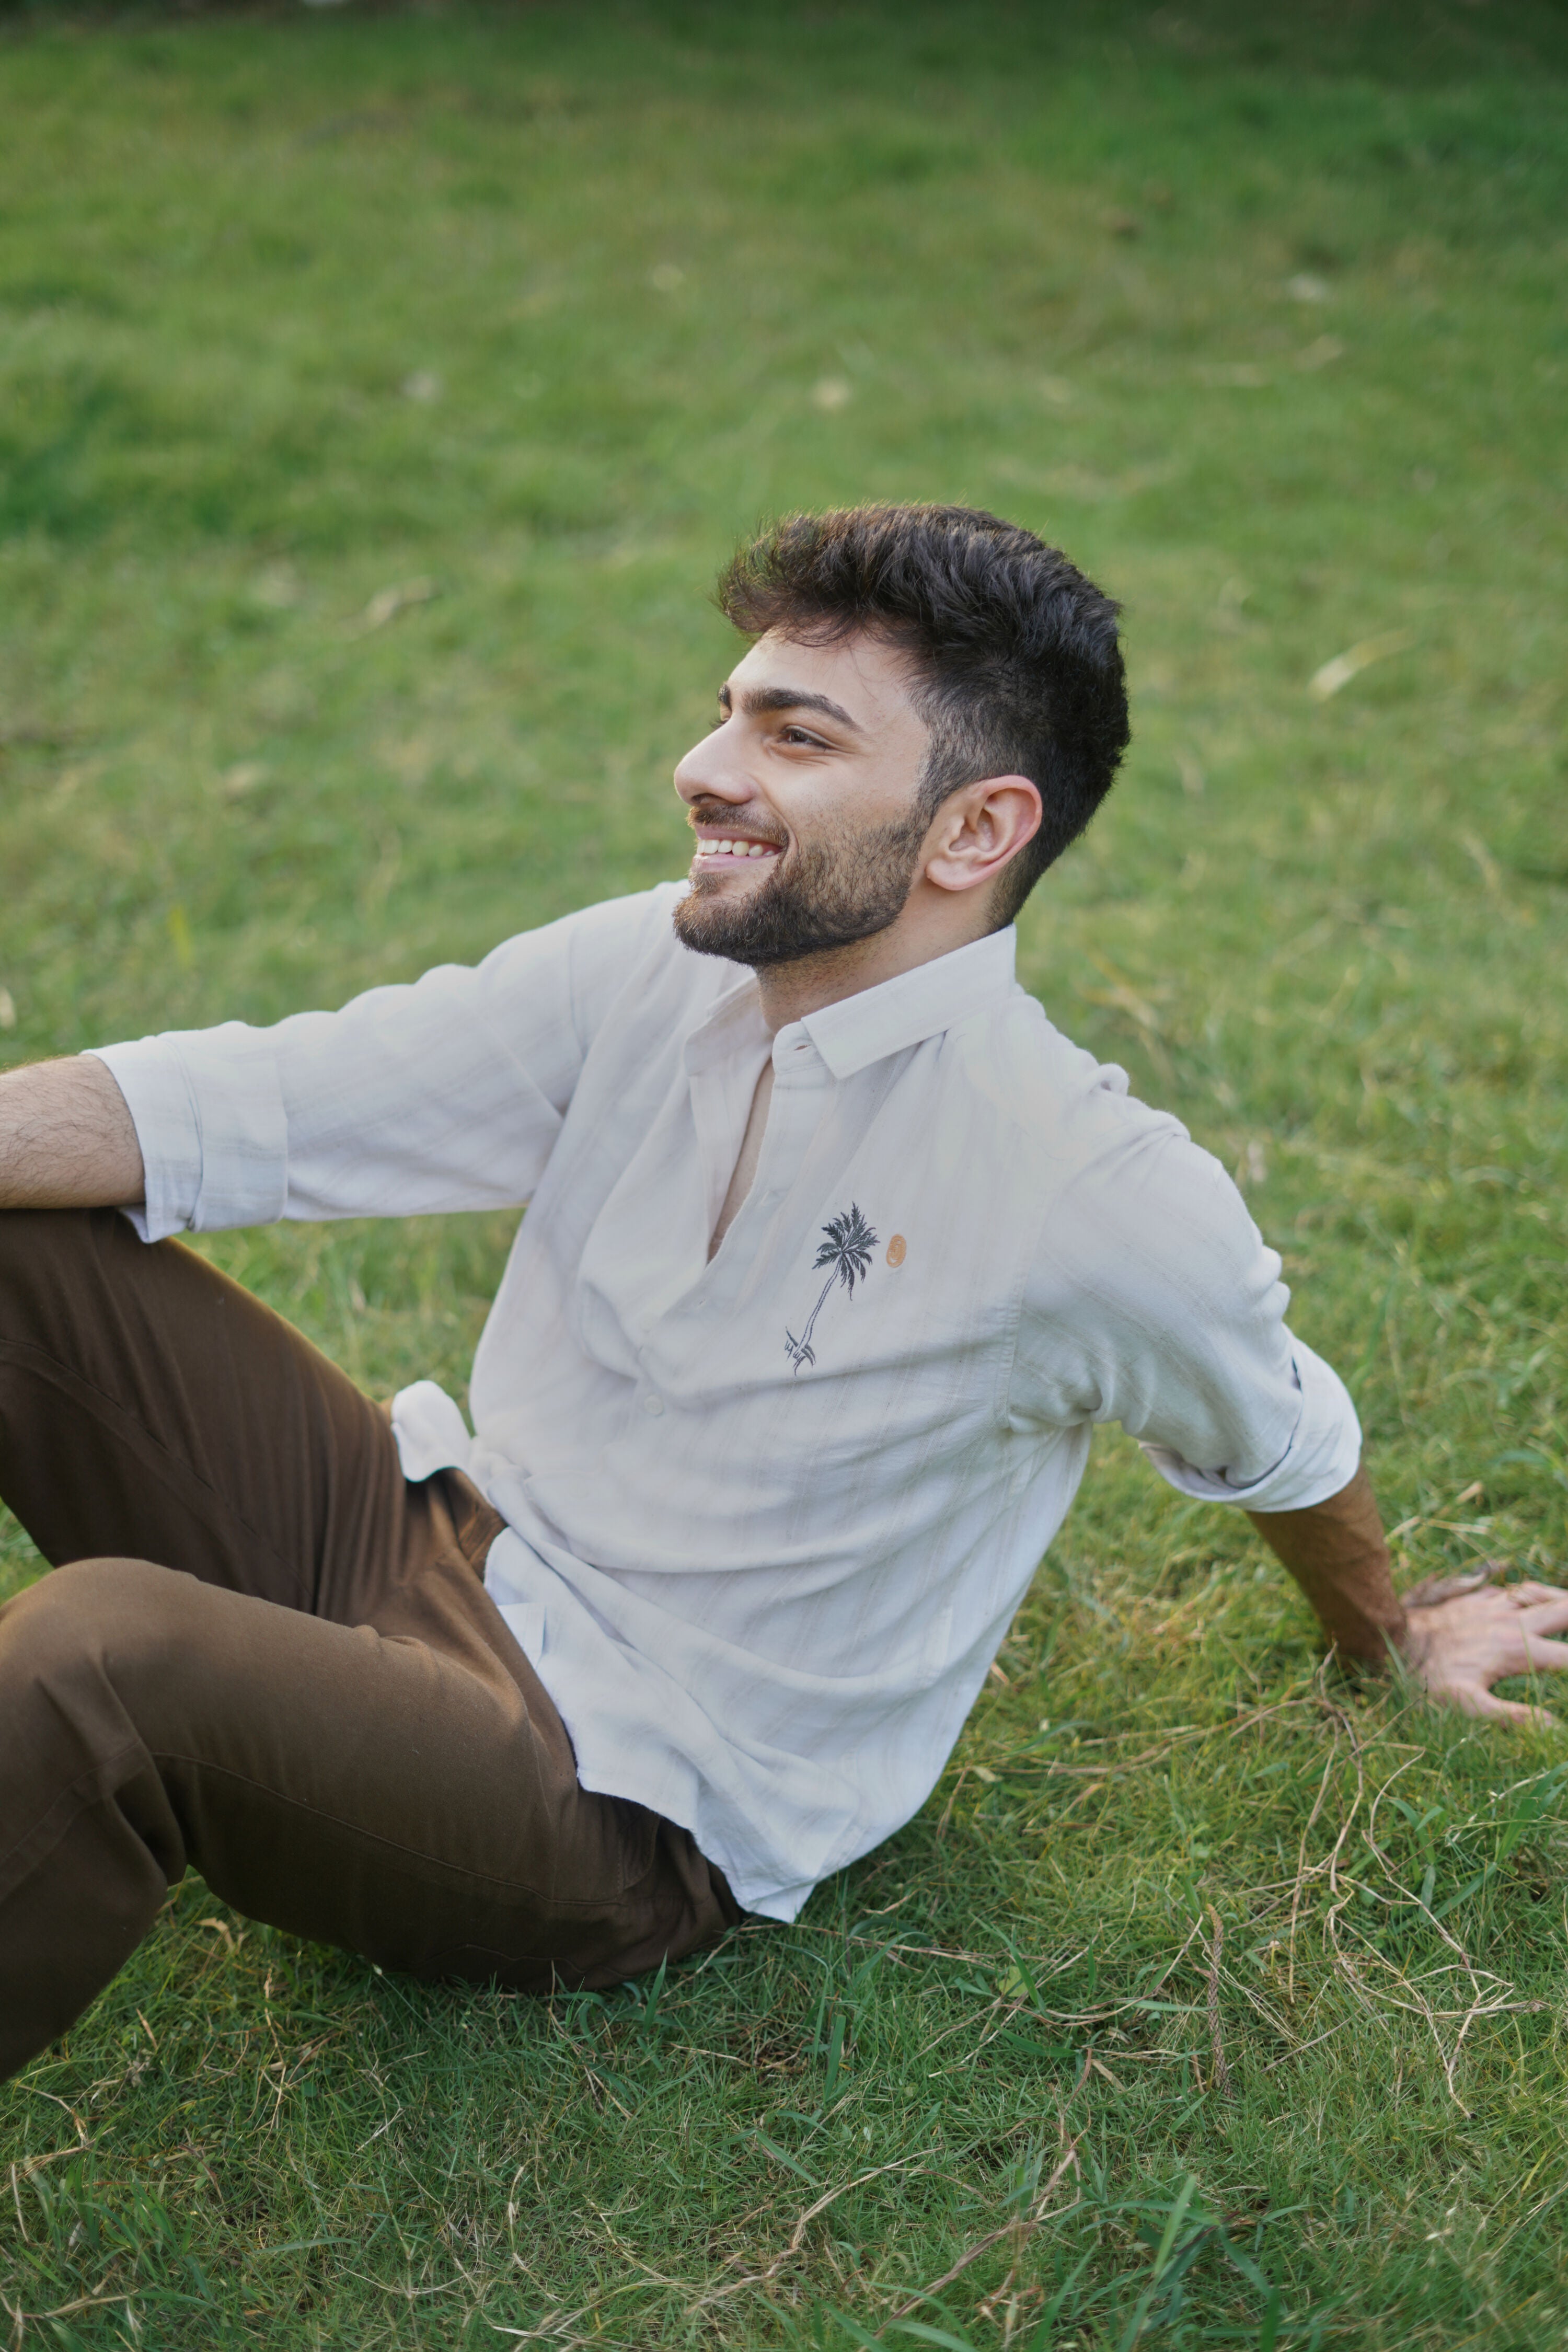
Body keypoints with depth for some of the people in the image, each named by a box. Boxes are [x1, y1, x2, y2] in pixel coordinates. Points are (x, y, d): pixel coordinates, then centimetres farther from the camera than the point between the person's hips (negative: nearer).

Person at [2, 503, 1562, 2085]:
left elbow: (1285, 1444, 3)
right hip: (427, 1536, 6)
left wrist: (1389, 1640, 24)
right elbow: (232, 1108, -7)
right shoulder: (649, 975, -5)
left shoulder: (1103, 1201, -19)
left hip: (624, 1808, -6)